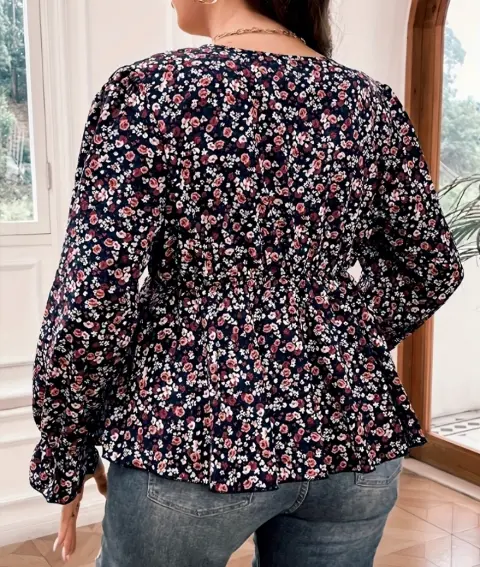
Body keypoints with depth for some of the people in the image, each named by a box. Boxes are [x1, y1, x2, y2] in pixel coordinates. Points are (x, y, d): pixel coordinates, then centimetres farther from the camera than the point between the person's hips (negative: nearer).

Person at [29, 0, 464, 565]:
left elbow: (94, 295, -14)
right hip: (352, 433, 5)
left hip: (191, 437, -4)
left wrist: (62, 455, -1)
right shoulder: (372, 103, 2)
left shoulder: (150, 89, -11)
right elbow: (433, 269, 8)